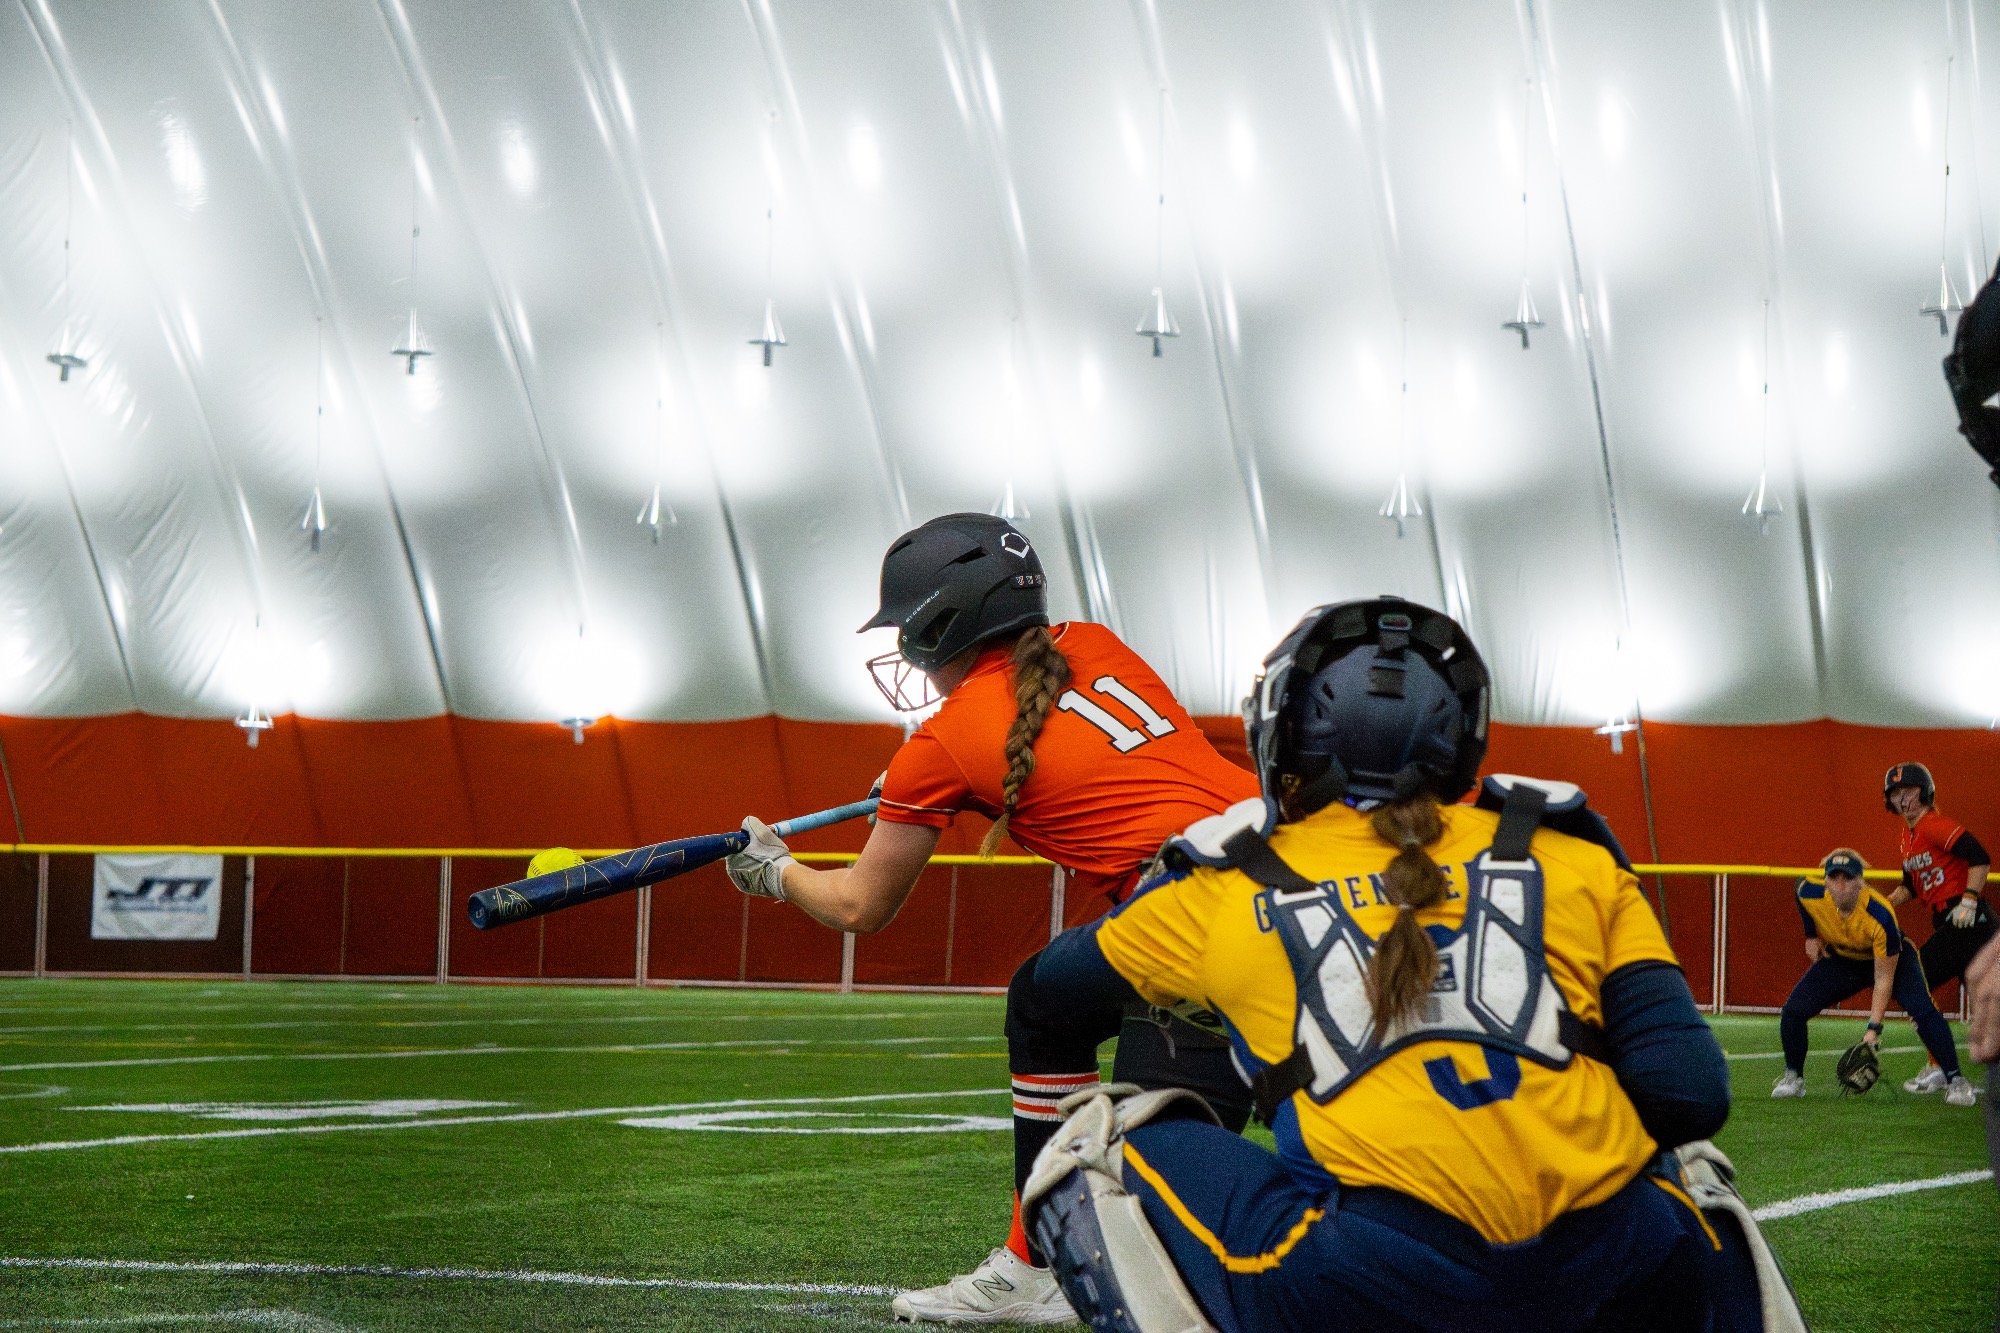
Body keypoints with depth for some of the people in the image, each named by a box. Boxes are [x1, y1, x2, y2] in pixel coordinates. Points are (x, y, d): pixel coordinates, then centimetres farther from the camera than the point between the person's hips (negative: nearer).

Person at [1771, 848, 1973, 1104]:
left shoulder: (1880, 917, -38)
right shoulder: (1809, 894, -29)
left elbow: (1883, 979, -31)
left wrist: (1874, 1028, -36)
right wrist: (1811, 935, 4)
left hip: (1892, 959, -4)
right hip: (1840, 958, 4)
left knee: (1923, 1011, -26)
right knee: (1793, 1009, -10)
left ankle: (1955, 1081, -16)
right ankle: (1793, 1078, 10)